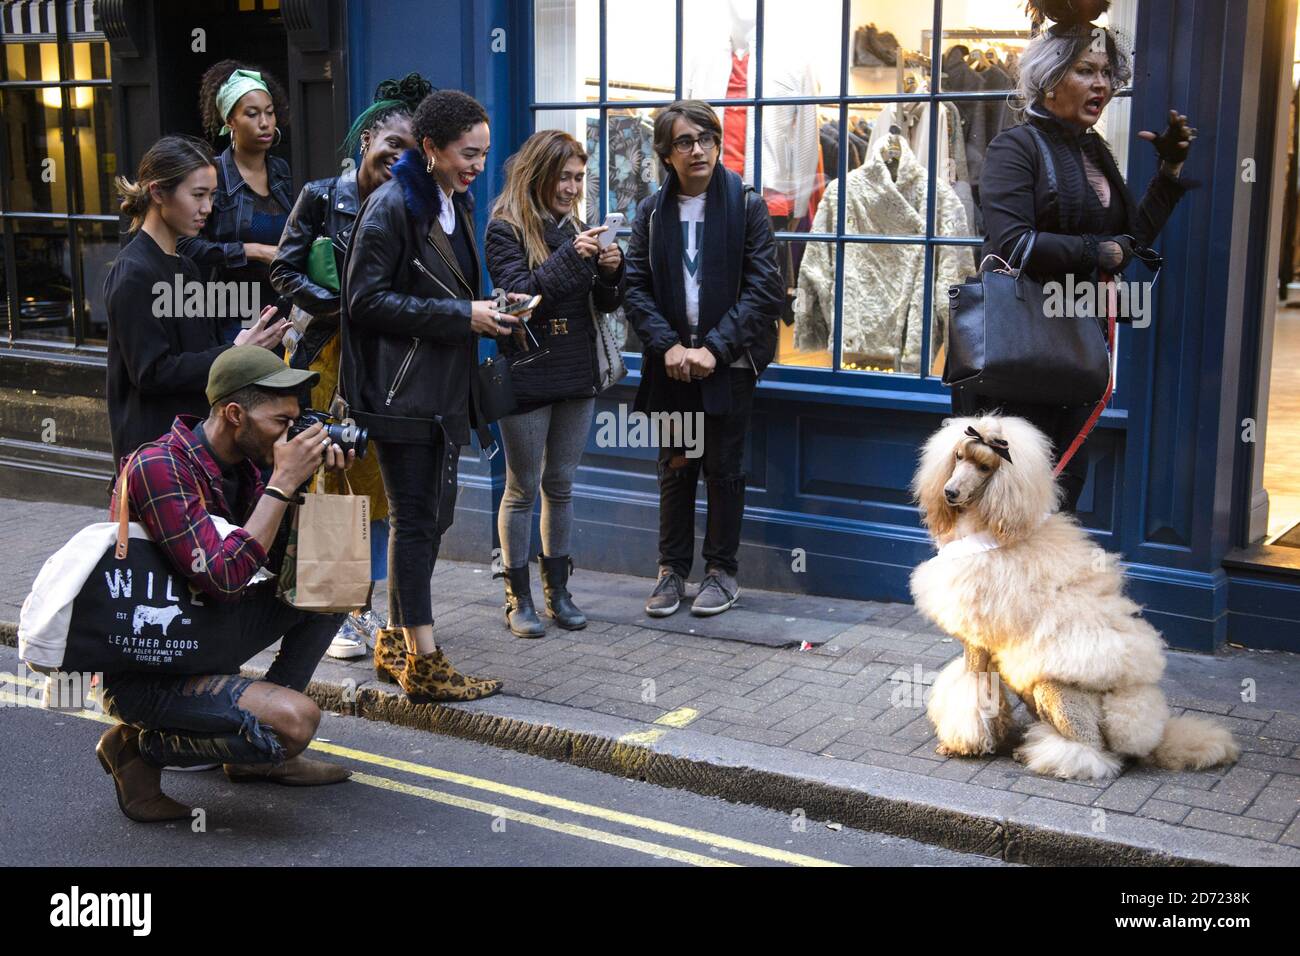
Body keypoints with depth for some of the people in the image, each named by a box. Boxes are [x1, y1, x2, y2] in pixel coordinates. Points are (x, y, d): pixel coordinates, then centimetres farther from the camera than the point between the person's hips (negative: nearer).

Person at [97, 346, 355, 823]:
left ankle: (261, 753, 11)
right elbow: (224, 577, -31)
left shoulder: (242, 462, 1)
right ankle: (139, 747, -3)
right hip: (142, 672, -9)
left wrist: (318, 475, -6)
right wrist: (282, 482, -26)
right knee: (296, 720, -27)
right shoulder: (159, 467, -24)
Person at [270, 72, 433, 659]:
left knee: (378, 487, 8)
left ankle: (363, 606, 22)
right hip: (329, 358, -3)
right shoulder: (322, 197, -1)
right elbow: (284, 271, -2)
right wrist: (341, 307, -12)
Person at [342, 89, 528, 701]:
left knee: (432, 515, 13)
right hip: (402, 392, -9)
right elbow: (366, 300, -17)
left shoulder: (455, 205, 15)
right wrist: (463, 316, -20)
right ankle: (423, 665, 2)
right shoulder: (392, 206, -12)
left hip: (443, 391, 9)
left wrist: (488, 309, 5)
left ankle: (395, 643, 25)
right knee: (415, 519, -4)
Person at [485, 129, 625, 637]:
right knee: (522, 489, 3)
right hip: (527, 377, -5)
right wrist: (572, 257, -25)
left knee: (561, 485, 12)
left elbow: (608, 304, 11)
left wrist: (611, 270, -10)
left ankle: (557, 591, 21)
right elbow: (519, 296, -19)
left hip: (577, 376, 5)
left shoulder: (577, 228, 9)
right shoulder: (506, 230, -8)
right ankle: (519, 598, 12)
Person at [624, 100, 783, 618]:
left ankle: (721, 571, 18)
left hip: (729, 362, -2)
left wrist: (714, 347, -16)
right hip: (672, 362, 3)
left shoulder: (746, 205, -3)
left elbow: (765, 289, -9)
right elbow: (636, 287, 2)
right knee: (674, 469, 9)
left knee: (723, 469, 5)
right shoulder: (652, 211, 6)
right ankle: (672, 569, 20)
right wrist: (668, 345, -13)